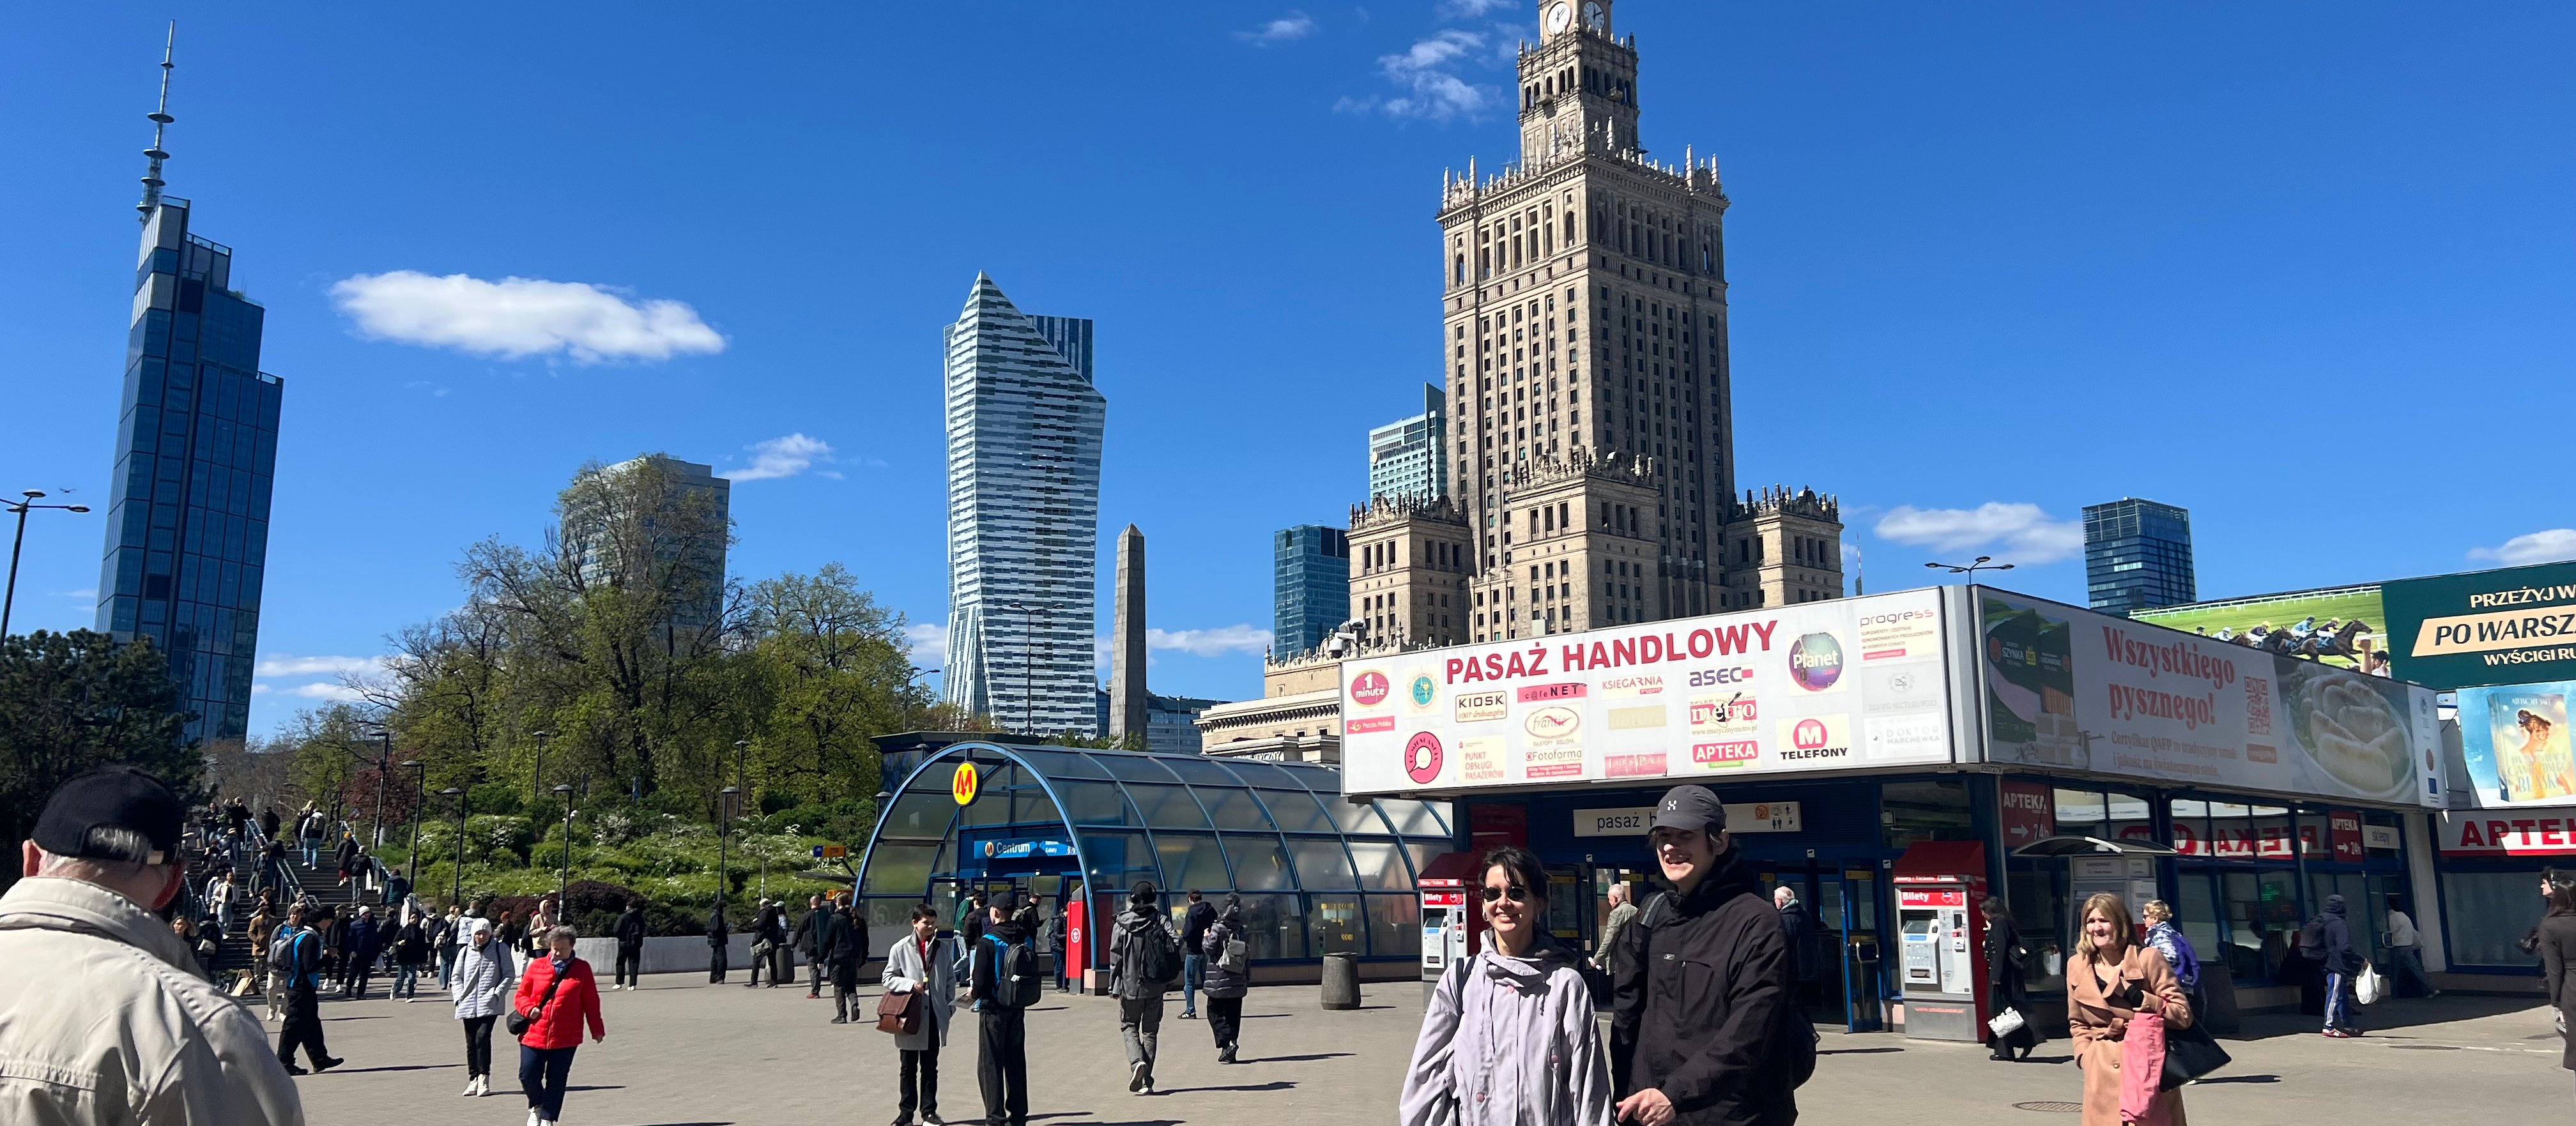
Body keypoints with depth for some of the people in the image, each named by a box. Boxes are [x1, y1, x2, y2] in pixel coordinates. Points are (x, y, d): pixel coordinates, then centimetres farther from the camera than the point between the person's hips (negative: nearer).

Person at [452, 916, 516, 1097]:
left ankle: (483, 1077, -8)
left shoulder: (501, 949, 1)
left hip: (490, 1004, -4)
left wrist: (497, 993, -10)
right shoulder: (465, 952, 10)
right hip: (469, 1005, 4)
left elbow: (509, 974, 1)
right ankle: (473, 1079, 19)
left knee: (482, 1036, -17)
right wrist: (460, 996, 1)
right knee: (471, 1042, 8)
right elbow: (456, 977, 15)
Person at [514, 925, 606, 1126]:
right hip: (534, 1033, 1)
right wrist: (529, 1009, -11)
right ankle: (537, 1105, 30)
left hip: (565, 1038, -1)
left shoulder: (582, 969, 2)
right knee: (528, 1075, 0)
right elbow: (521, 995, 10)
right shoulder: (536, 966, 3)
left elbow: (591, 1002, 5)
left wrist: (597, 1030, 4)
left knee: (556, 1080, 5)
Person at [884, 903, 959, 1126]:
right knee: (909, 1068, 8)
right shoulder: (900, 948, -4)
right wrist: (910, 985, -16)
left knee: (930, 1067, 10)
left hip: (934, 1016, 3)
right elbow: (887, 978, -2)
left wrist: (950, 1004, 4)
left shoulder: (943, 947, 7)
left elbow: (950, 978, 12)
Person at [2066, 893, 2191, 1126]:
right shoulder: (2077, 966, 8)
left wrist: (2141, 1000, -15)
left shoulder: (2148, 958, -3)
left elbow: (2183, 1015, -4)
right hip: (2102, 1076, 3)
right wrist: (2085, 1056, 5)